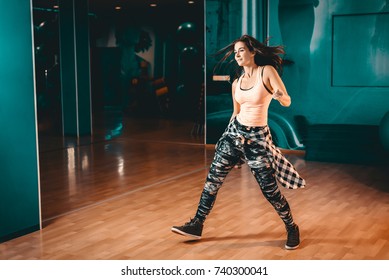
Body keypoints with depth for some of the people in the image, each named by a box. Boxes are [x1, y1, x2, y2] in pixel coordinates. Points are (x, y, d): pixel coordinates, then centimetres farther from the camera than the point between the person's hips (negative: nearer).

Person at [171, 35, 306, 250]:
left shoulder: (267, 71, -7)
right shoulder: (236, 83, 8)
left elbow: (287, 102, -15)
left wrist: (279, 96, -38)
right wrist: (226, 136, 22)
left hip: (257, 137, -5)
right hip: (235, 132, 5)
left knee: (270, 190, -2)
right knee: (212, 180, 1)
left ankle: (292, 229, 20)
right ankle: (197, 225, 12)